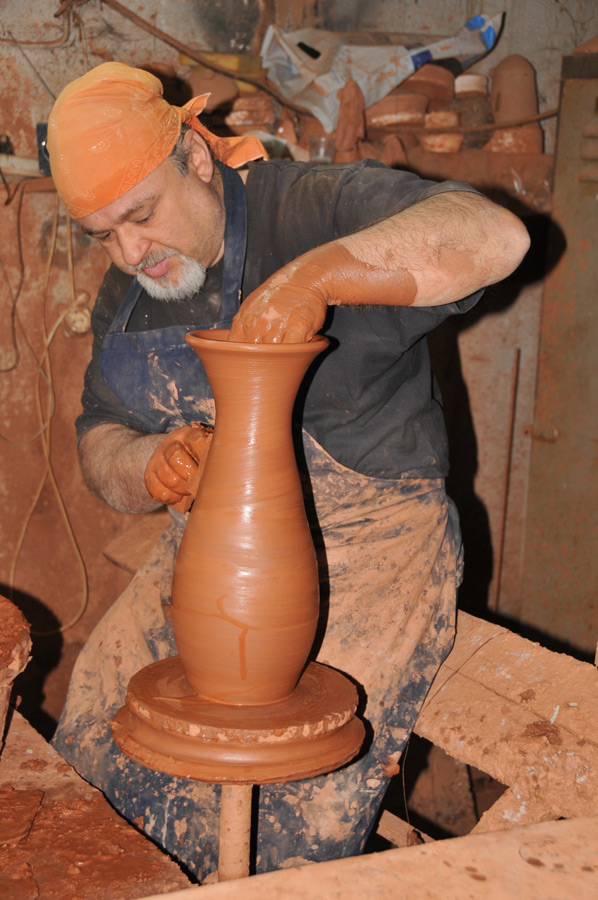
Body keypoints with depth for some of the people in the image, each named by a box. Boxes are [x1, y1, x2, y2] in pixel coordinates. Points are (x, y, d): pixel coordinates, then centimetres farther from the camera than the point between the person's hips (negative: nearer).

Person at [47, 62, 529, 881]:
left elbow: (496, 237, -31)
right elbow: (99, 445, 11)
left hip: (367, 544, -6)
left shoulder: (315, 208, -16)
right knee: (97, 716, -4)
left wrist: (316, 275, -40)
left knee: (299, 796, -18)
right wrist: (151, 466, -14)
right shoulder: (125, 295, 7)